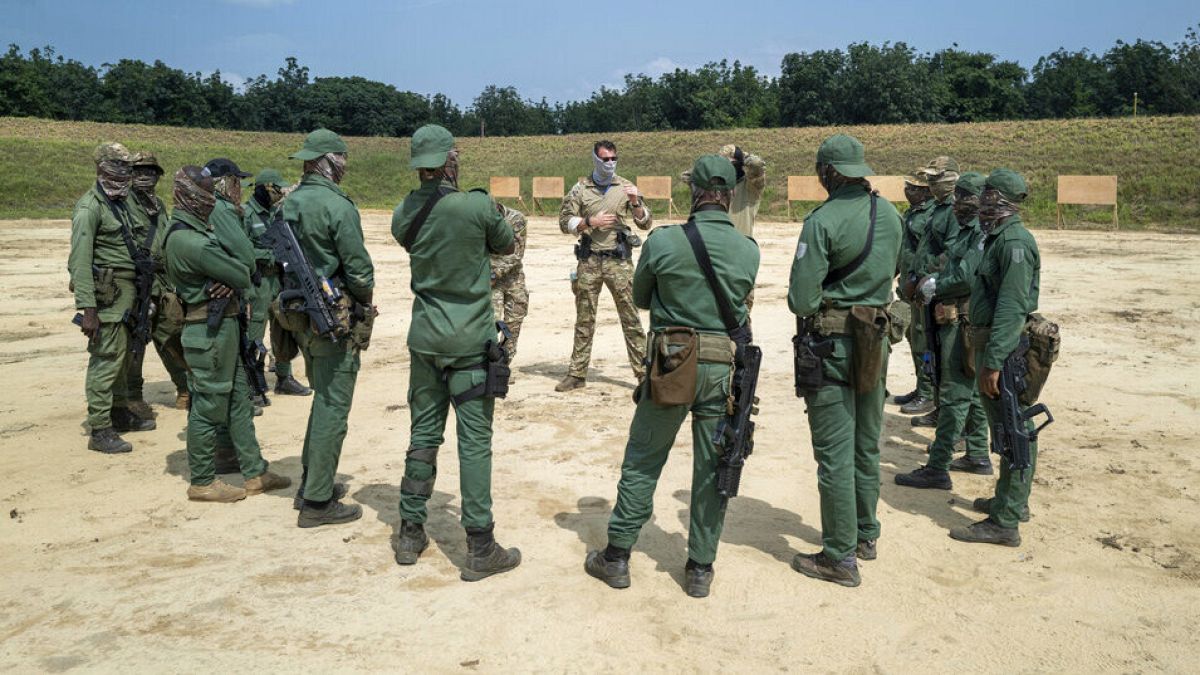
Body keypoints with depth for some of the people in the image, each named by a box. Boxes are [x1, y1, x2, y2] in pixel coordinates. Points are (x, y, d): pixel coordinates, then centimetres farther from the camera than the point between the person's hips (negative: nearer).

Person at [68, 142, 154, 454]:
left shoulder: (121, 202, 15)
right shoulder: (90, 207, -12)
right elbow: (80, 261, -18)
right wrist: (87, 308, -24)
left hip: (126, 292, 9)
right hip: (107, 292, -9)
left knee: (121, 355, 17)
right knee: (106, 358, -8)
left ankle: (119, 412, 30)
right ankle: (100, 431, -4)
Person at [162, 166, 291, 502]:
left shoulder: (196, 230, 12)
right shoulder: (190, 241, -21)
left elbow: (237, 270, 9)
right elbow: (242, 275, -20)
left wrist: (230, 281, -13)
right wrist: (238, 273, 3)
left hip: (224, 326, 10)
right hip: (209, 331, -10)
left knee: (239, 399, 14)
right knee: (209, 406, 1)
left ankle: (254, 472, 23)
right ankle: (202, 481, 15)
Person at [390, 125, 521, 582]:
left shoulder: (404, 214, 0)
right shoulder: (478, 206, -15)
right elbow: (508, 247, 2)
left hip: (425, 337, 5)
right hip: (470, 341, -5)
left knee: (423, 433, 14)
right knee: (474, 441, -1)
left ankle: (411, 534, 24)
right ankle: (480, 549, 5)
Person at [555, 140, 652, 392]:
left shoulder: (626, 187, 5)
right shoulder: (580, 189, 6)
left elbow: (645, 223, 2)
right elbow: (564, 222, 3)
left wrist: (636, 202, -16)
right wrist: (590, 222, -12)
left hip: (619, 261, -1)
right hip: (589, 261, 1)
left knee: (631, 317, -1)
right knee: (584, 319, 7)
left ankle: (643, 371, 4)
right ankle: (577, 374, 14)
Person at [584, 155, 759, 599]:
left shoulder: (663, 241, -9)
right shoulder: (748, 251, -3)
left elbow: (640, 298, 5)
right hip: (723, 367, 2)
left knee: (641, 462, 12)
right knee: (712, 469, 11)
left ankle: (616, 557, 20)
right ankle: (700, 568, 19)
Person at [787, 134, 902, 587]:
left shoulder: (824, 220, -18)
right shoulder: (890, 214, 4)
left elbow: (801, 300, -19)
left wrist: (807, 302, 1)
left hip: (832, 344, -7)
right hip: (876, 339, 7)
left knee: (834, 452, 0)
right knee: (866, 445, 18)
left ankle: (840, 557, 7)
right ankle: (865, 534, 33)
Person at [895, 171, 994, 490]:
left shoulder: (983, 234, -17)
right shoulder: (958, 229, 12)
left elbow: (966, 278, -24)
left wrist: (934, 287, -10)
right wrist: (934, 276, 6)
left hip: (963, 322, -10)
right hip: (955, 320, 10)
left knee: (954, 395, -7)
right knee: (971, 391, 17)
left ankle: (938, 469, -4)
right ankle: (978, 457, 30)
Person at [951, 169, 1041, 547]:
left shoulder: (1015, 241, -18)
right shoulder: (997, 237, 13)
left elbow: (1011, 307, -24)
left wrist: (993, 361, -26)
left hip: (1005, 350, -10)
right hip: (988, 345, 10)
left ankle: (1005, 522, 1)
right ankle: (1012, 500, 34)